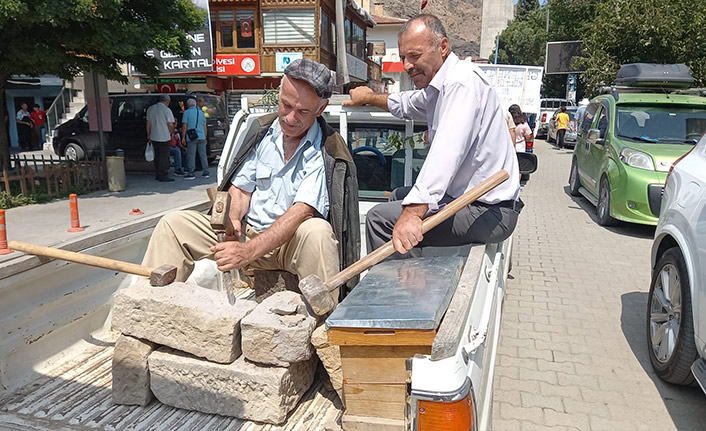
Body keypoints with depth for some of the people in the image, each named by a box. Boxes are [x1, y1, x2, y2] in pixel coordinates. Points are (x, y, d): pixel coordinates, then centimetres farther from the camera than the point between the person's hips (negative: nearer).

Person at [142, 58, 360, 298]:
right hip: (247, 232, 5)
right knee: (174, 223, -5)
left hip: (293, 244, -5)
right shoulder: (262, 131, 5)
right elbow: (241, 188, 8)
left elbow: (301, 212, -25)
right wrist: (233, 219, -15)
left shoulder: (328, 152, -13)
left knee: (316, 230, -38)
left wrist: (247, 252, -34)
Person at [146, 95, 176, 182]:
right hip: (164, 137, -7)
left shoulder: (150, 109, 10)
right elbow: (170, 125, -14)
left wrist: (148, 135, 22)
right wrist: (172, 133, 2)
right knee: (164, 157, -2)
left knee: (157, 156, 16)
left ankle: (157, 175, 21)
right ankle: (163, 176, -1)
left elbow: (148, 123, 15)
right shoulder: (167, 110, -11)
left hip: (154, 137, 7)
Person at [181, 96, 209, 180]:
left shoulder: (187, 112, -3)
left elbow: (184, 126, -6)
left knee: (191, 155, -1)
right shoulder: (201, 112, 10)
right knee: (203, 155, 8)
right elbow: (204, 126, 12)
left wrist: (183, 137, -2)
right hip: (201, 137, 4)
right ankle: (205, 172, 11)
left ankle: (190, 173, 0)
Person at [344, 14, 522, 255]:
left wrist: (413, 212, -42)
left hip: (487, 211, -11)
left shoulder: (461, 81, -20)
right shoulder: (439, 86, 13)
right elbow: (406, 105, 36)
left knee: (380, 218, -18)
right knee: (398, 196, 29)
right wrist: (369, 98, 40)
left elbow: (447, 152, -35)